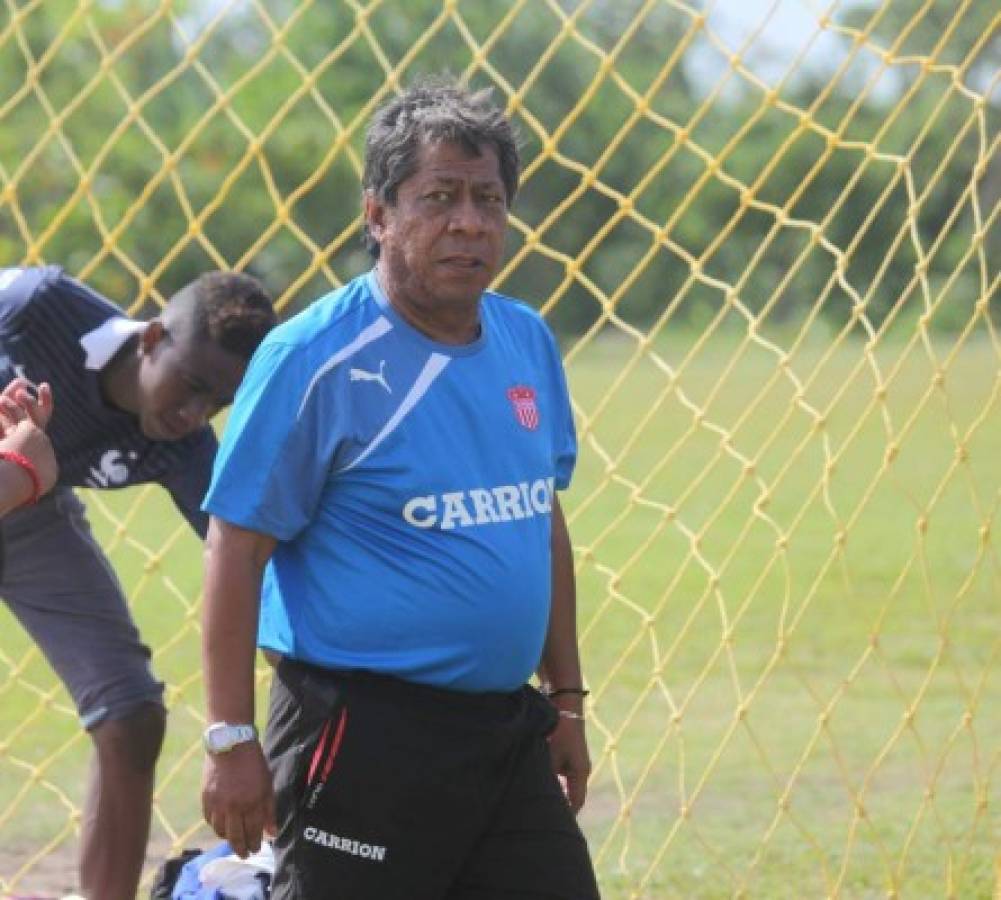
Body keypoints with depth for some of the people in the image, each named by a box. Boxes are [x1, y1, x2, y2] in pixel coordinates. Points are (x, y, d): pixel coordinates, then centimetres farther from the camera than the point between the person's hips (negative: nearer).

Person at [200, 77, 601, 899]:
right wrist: (231, 738, -15)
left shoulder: (528, 342, 9)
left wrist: (566, 699, 20)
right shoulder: (315, 359, -12)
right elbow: (238, 546, -11)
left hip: (506, 731, 7)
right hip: (363, 736, -7)